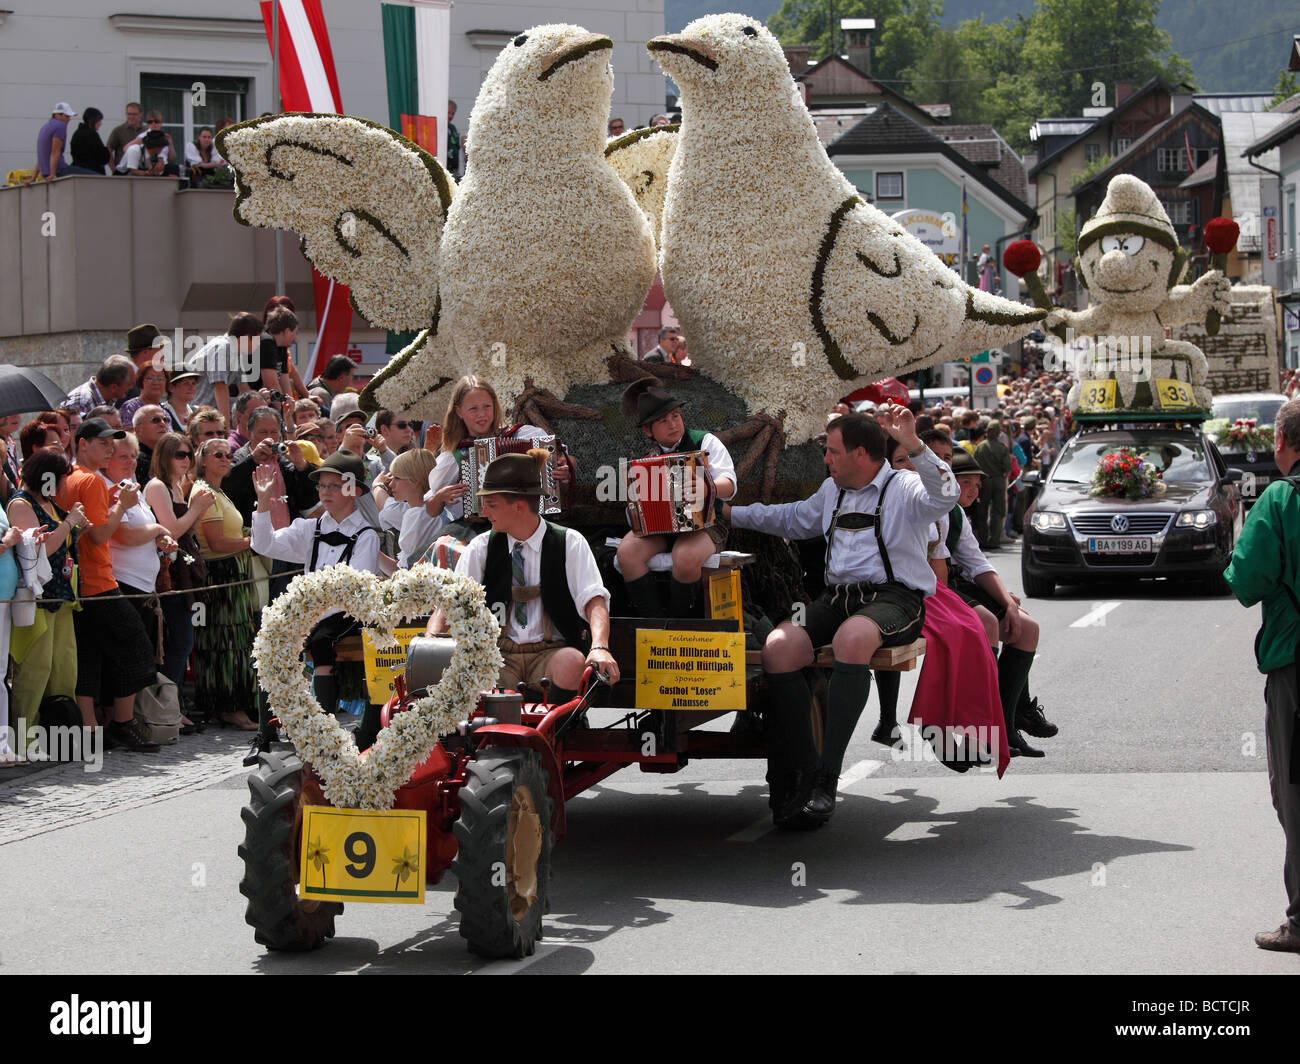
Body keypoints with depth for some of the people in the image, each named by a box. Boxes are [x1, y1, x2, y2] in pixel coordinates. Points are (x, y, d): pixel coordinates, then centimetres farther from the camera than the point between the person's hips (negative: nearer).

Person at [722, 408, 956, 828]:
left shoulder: (904, 487, 2)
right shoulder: (832, 491, 25)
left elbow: (944, 496, -21)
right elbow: (792, 519, 43)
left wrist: (913, 444, -33)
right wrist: (731, 514, 43)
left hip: (895, 597, -7)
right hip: (838, 596, 7)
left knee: (852, 637, -41)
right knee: (778, 648, -23)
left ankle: (826, 778, -38)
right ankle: (802, 774, -23)